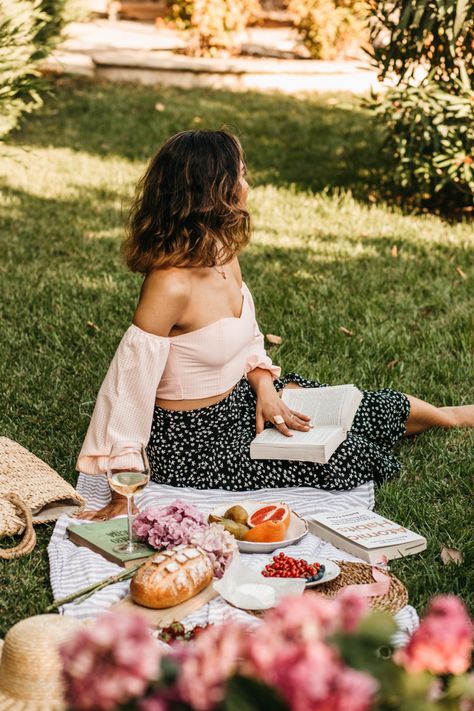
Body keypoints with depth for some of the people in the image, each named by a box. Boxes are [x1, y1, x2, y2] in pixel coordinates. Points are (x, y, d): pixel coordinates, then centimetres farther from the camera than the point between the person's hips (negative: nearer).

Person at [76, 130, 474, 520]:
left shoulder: (224, 255, -6)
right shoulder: (171, 285, -34)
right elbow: (129, 385, -31)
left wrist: (265, 389, -8)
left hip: (238, 395, 8)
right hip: (194, 437, -8)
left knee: (355, 408, 13)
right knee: (346, 457, 1)